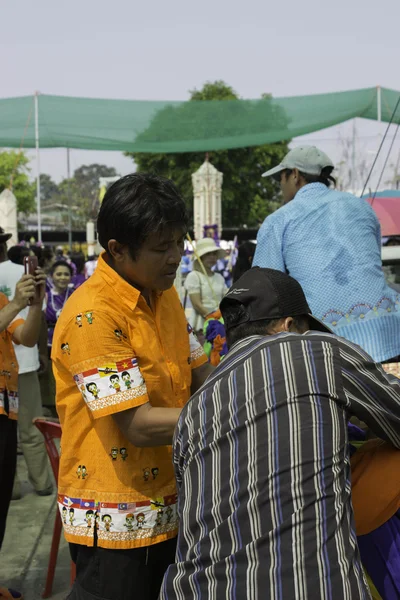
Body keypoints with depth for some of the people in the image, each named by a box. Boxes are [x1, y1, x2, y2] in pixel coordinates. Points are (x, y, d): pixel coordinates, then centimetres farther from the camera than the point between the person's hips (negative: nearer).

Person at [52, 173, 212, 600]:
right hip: (116, 516, -8)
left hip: (169, 504, 8)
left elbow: (198, 376, 9)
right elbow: (139, 425, -24)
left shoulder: (165, 294, 5)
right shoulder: (92, 316, -22)